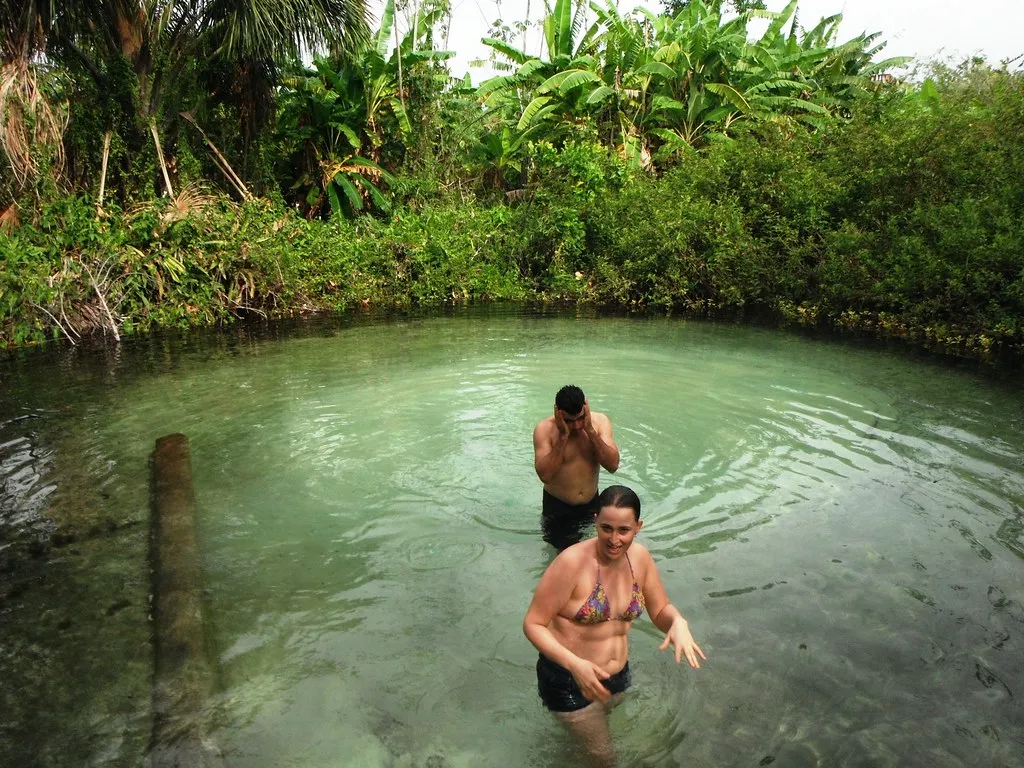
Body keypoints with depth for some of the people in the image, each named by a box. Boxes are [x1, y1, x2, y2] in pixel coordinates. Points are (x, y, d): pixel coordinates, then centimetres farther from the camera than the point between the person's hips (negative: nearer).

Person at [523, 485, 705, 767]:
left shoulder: (640, 557, -10)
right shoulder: (572, 562, -28)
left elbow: (661, 610, 2)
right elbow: (533, 624, -23)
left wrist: (678, 623, -21)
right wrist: (574, 664, -35)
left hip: (618, 677, 6)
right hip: (569, 678, -5)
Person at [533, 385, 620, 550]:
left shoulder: (599, 421, -14)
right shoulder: (545, 429, -22)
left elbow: (613, 465, -22)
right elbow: (545, 475, -31)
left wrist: (590, 430, -30)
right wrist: (563, 436, -33)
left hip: (591, 503, 3)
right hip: (557, 506, -3)